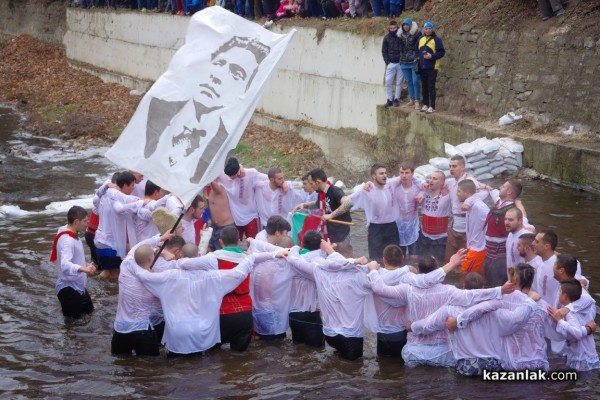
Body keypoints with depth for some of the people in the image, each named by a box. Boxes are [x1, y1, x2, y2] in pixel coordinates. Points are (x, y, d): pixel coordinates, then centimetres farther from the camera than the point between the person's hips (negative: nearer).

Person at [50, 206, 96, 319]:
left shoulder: (72, 234, 2)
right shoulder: (67, 240, -28)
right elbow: (65, 265, -44)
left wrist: (85, 265, 17)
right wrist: (83, 269, -57)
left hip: (78, 285, 10)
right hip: (69, 288, -10)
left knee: (88, 311, 25)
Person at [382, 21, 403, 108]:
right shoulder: (386, 38, 4)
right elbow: (384, 51, 9)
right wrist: (387, 62, -1)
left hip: (400, 63, -1)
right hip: (390, 64, 1)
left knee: (399, 82, 3)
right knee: (388, 82, -4)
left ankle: (396, 99, 12)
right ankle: (389, 99, 4)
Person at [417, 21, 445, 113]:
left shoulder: (436, 39, -5)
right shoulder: (421, 39, 13)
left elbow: (442, 52, -8)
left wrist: (432, 56, -20)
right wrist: (418, 63, 14)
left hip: (432, 67, -6)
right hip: (422, 68, 6)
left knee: (431, 87, -7)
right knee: (424, 87, 10)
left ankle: (432, 107, -5)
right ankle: (425, 105, 18)